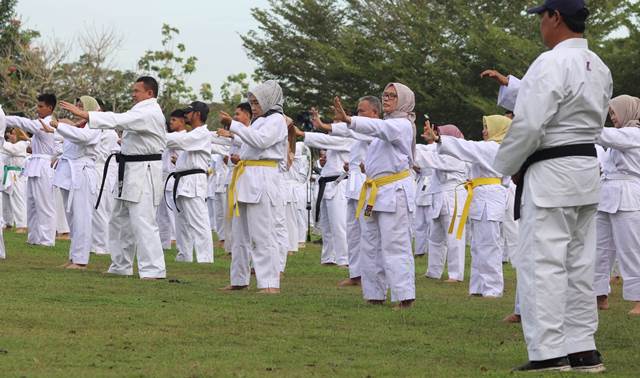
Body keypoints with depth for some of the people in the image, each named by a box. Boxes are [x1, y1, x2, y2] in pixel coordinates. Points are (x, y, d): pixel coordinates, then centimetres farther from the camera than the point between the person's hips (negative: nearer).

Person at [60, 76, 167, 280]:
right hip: (131, 172, 11)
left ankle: (154, 270, -14)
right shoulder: (142, 111, 18)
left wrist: (83, 114, -31)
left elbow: (117, 120, -27)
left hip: (144, 173, -11)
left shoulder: (150, 113, -17)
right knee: (120, 221, 16)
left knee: (143, 222, -14)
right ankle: (121, 267, 25)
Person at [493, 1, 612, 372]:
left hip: (551, 174, -9)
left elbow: (529, 125, -20)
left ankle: (549, 353, -8)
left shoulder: (551, 64, -17)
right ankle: (582, 349, 15)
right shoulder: (599, 68, 12)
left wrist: (508, 166, -4)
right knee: (580, 263, 12)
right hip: (589, 170, 9)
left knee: (542, 262, -5)